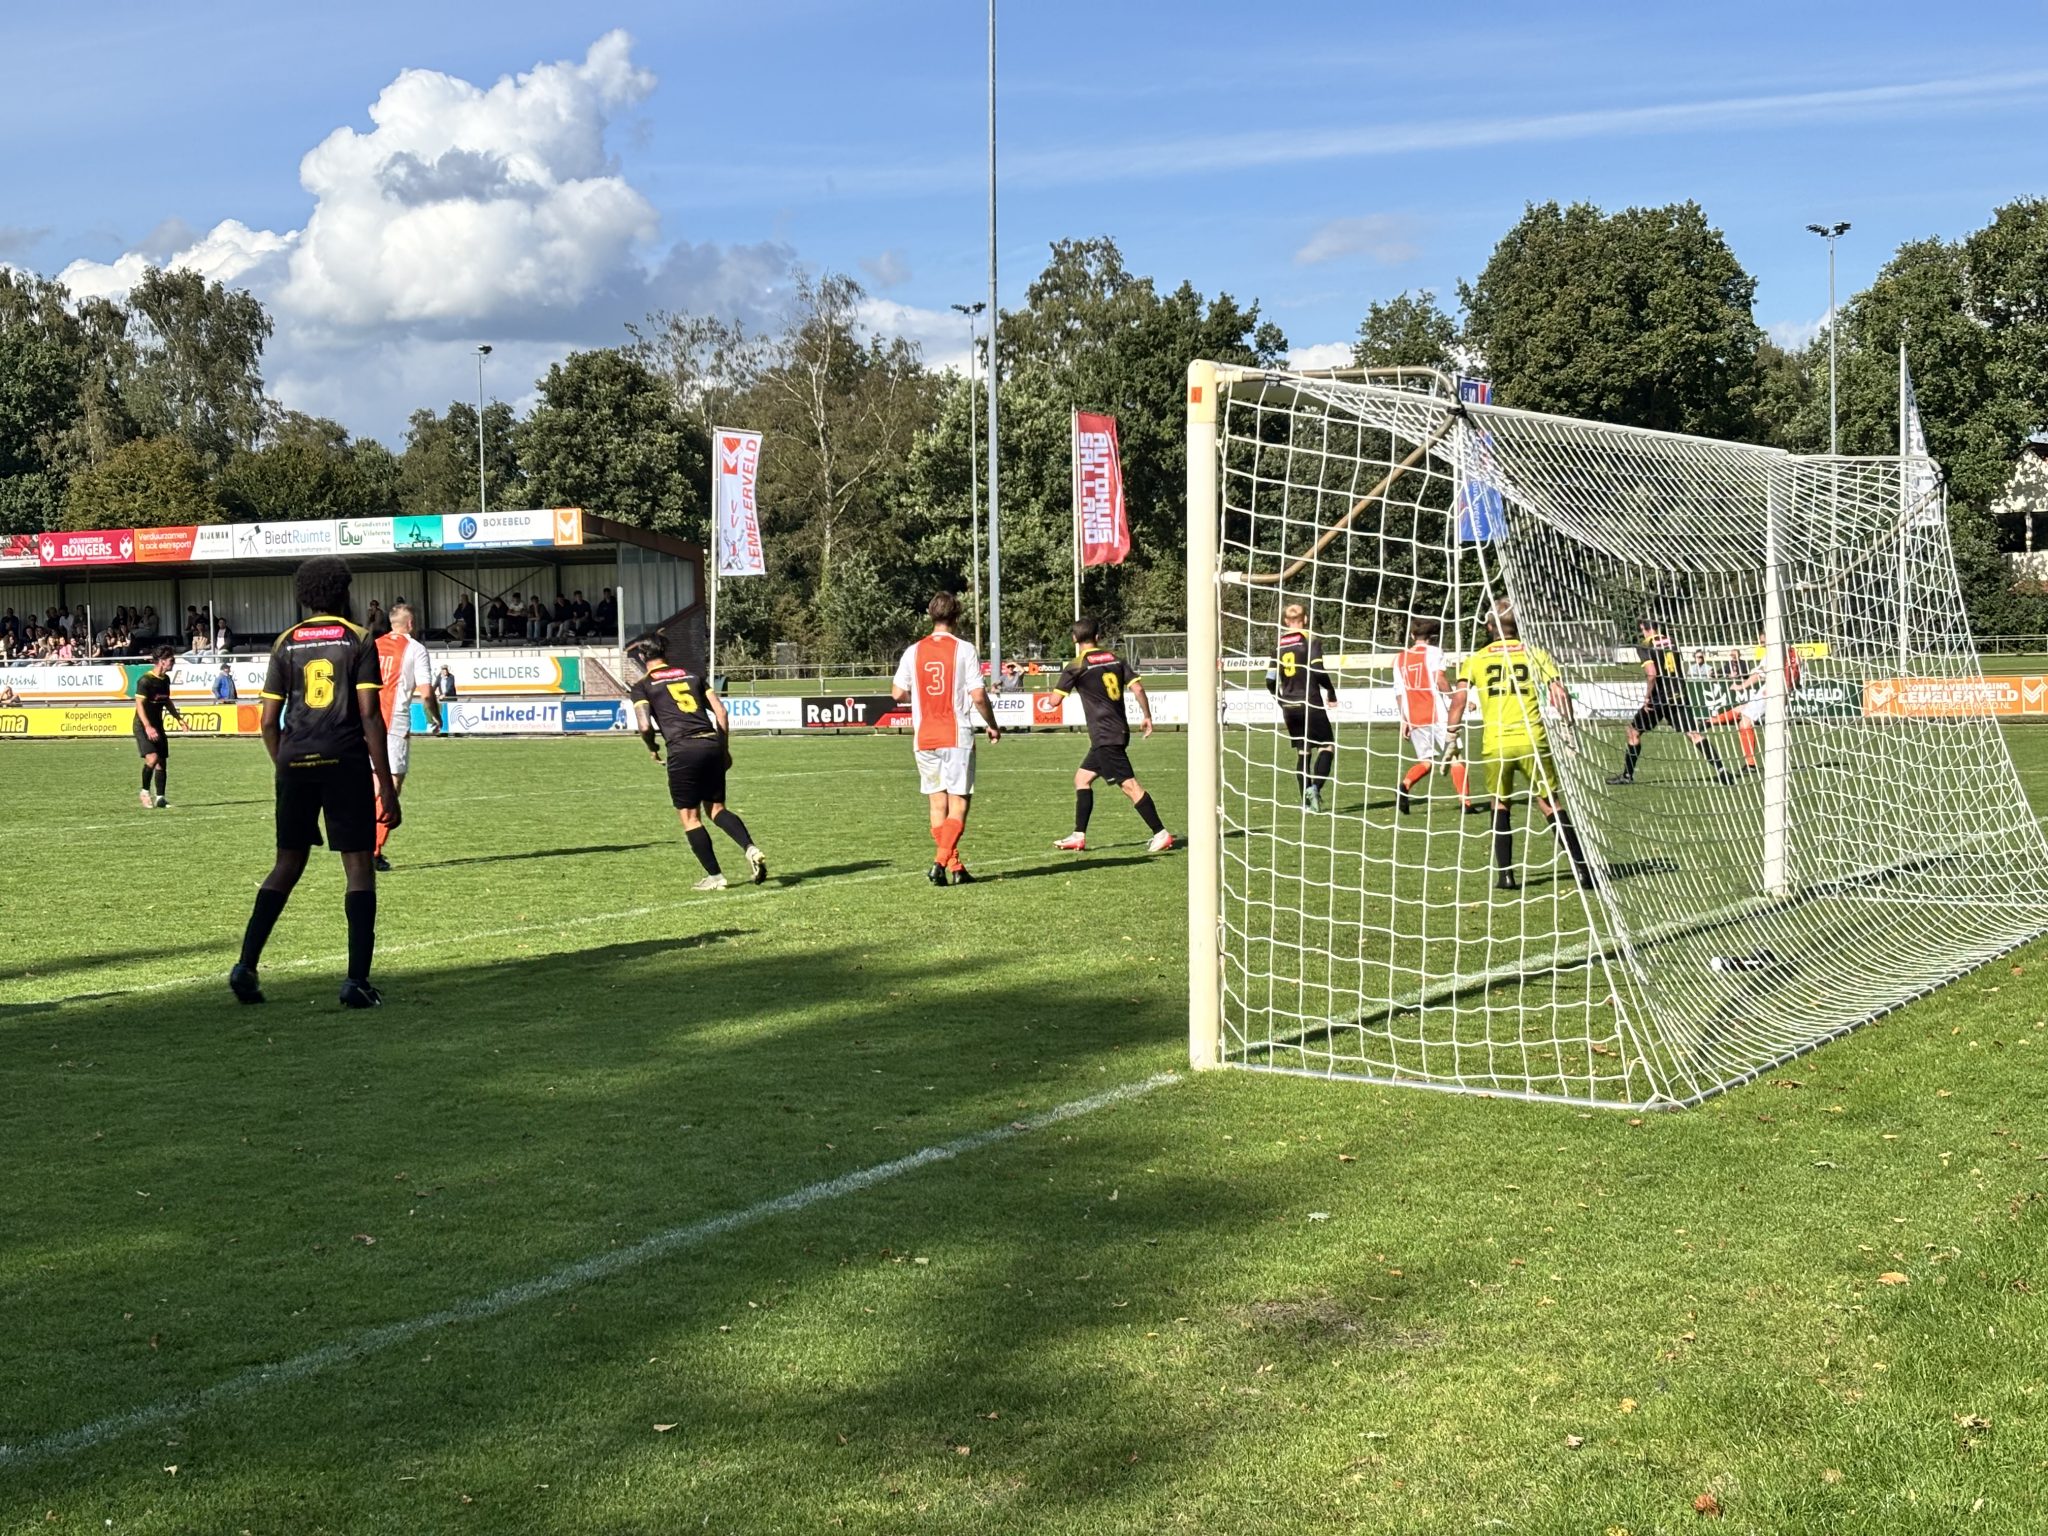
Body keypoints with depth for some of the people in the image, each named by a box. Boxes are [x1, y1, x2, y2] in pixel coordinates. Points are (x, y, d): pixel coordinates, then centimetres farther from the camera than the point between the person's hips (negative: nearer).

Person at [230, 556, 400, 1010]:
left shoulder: (285, 644, 10)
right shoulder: (358, 640, 0)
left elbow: (269, 721, 7)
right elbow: (370, 716, -7)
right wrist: (386, 785, -5)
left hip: (296, 761, 4)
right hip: (345, 760, -4)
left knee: (288, 863, 15)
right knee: (359, 867, 1)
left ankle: (246, 965, 7)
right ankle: (356, 980, -6)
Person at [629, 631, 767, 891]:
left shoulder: (643, 687, 6)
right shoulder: (692, 676, 19)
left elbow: (645, 726, -7)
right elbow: (721, 711, 13)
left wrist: (652, 748, 13)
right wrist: (725, 748, 19)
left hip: (683, 750, -4)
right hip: (712, 745, 5)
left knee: (689, 817, 8)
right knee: (716, 808, 16)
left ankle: (714, 877, 8)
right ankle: (750, 848, -8)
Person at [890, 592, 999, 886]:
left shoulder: (914, 651, 4)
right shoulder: (964, 649, -6)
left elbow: (897, 694, 6)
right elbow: (978, 695, -10)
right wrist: (992, 726, 5)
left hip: (924, 738, 4)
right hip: (957, 737, -4)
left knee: (937, 804, 11)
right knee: (958, 804, 0)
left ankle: (954, 867, 13)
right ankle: (941, 861, -16)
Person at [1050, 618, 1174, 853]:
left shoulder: (1076, 666, -6)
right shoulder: (1116, 659, 10)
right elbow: (1137, 688, 2)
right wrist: (1148, 717, 10)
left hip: (1104, 735, -8)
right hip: (1119, 732, 8)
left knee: (1129, 784, -10)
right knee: (1082, 778, 17)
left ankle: (1161, 834, -15)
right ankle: (1079, 837, 15)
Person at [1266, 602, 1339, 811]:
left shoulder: (1279, 645, 8)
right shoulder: (1310, 641, -6)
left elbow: (1270, 682, 6)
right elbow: (1318, 672, -16)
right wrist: (1331, 693, -2)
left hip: (1289, 708, 5)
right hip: (1310, 704, -5)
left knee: (1302, 752, 12)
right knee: (1327, 746, 2)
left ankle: (1307, 800, 8)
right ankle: (1315, 787, -20)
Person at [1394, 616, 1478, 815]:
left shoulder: (1400, 659, 12)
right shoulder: (1434, 652, -2)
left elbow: (1399, 692, 10)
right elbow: (1439, 681, -15)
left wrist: (1404, 720, 13)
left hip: (1413, 718, 5)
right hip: (1436, 715, -5)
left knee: (1427, 760, 15)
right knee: (1455, 758, 4)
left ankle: (1404, 786, -10)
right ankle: (1465, 802, -2)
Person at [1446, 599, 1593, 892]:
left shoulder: (1475, 660, 8)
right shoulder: (1536, 654, 6)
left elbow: (1459, 701, 0)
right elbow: (1560, 696, -1)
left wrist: (1452, 738, 6)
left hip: (1494, 744, 0)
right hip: (1532, 741, 0)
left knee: (1499, 804, 17)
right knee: (1550, 803, 9)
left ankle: (1505, 874, 10)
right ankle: (1582, 868, 5)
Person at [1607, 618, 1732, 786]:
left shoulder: (1645, 646, -6)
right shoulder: (1671, 641, 12)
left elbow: (1652, 674, -19)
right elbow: (1682, 670, 15)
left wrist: (1647, 695, -8)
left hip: (1660, 697, -5)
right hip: (1680, 695, 5)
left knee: (1634, 730, 11)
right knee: (1694, 733, 0)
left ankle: (1627, 775, 12)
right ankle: (1721, 770, -12)